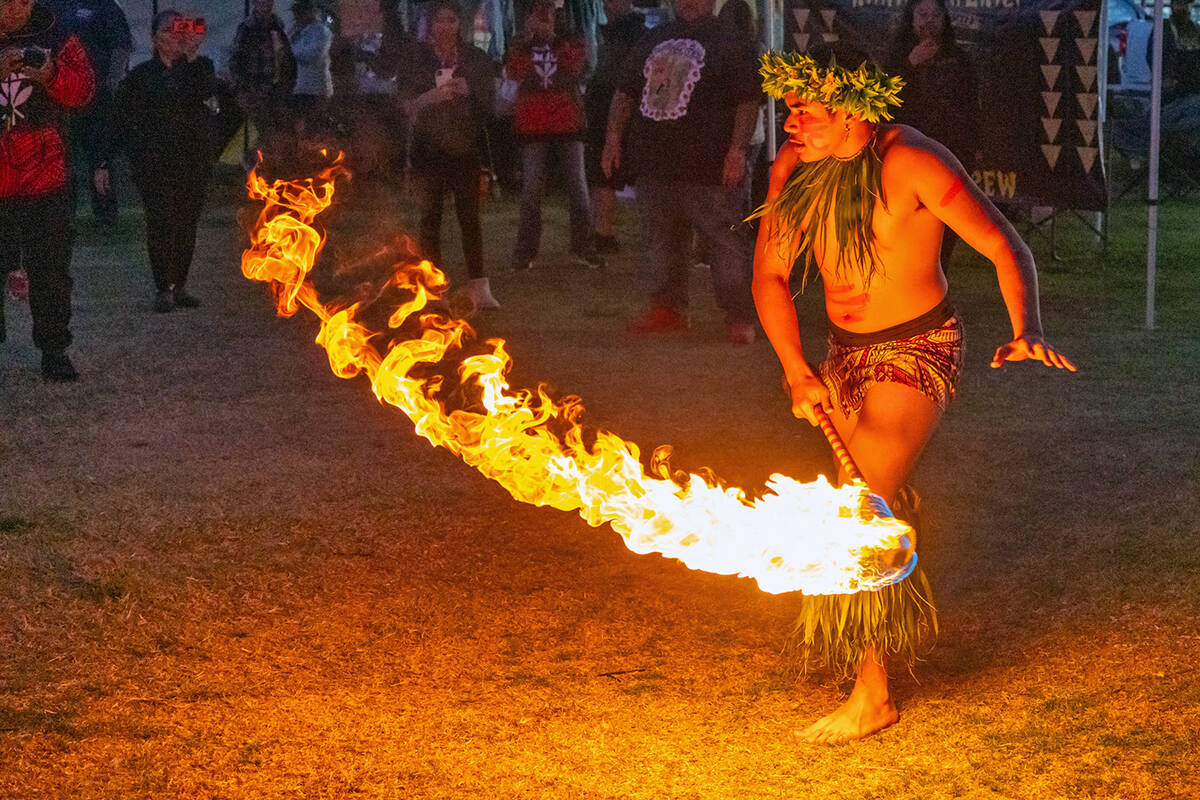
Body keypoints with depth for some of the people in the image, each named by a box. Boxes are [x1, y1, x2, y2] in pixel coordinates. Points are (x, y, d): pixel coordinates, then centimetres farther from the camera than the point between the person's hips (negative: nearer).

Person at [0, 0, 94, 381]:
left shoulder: (56, 39, 4)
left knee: (50, 270, 6)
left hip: (42, 176, 1)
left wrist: (51, 75, -29)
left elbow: (82, 90, -8)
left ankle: (54, 350, 17)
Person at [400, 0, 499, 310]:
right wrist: (434, 95, -16)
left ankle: (478, 286, -4)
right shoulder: (418, 60, 6)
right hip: (429, 147, 0)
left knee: (470, 216, -4)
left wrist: (468, 91, -12)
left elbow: (489, 100, 8)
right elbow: (407, 104, 1)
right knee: (430, 217, 0)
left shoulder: (475, 59, 8)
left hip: (465, 146, 0)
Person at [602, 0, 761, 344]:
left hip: (707, 169, -6)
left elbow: (748, 100, -8)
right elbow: (625, 93, 21)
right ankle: (667, 308, 25)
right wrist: (614, 137, 12)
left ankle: (739, 316, -1)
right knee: (662, 239, 13)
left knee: (725, 240, -6)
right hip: (656, 165, 6)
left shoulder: (730, 44, -1)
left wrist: (738, 150, -16)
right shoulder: (653, 41, 16)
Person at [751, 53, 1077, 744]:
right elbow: (770, 274, 1)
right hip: (846, 351, 7)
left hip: (918, 350, -7)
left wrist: (1028, 331, -39)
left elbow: (1006, 247, -22)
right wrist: (798, 373, -9)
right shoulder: (794, 168, -5)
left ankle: (873, 693, -6)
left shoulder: (910, 163, -23)